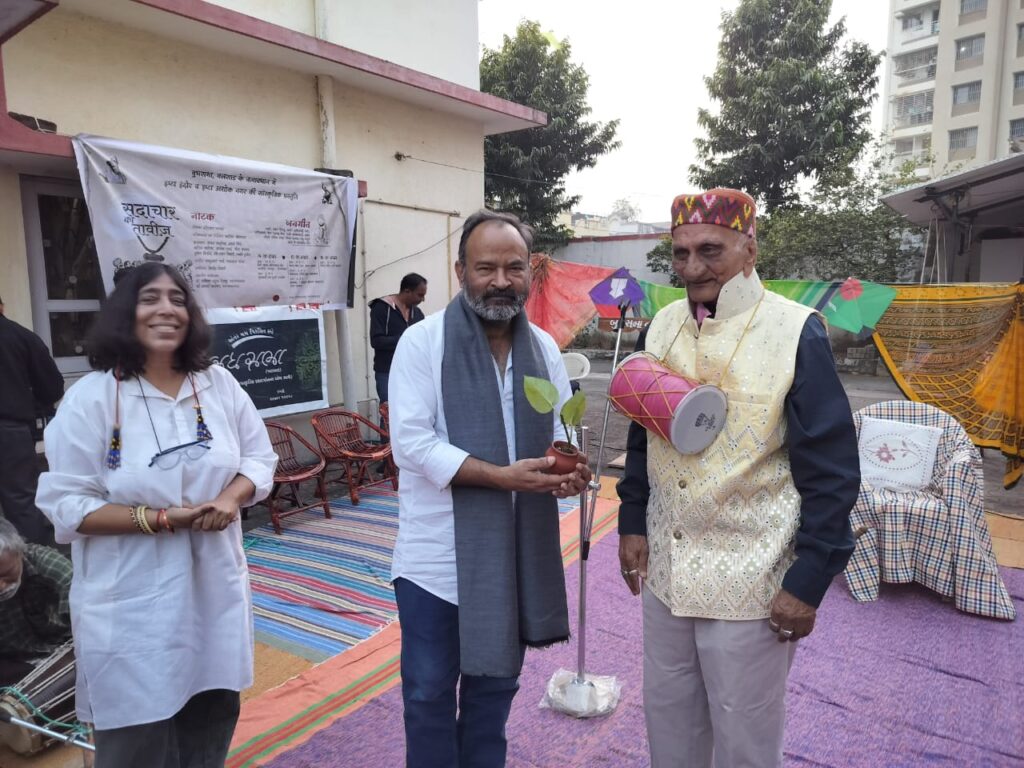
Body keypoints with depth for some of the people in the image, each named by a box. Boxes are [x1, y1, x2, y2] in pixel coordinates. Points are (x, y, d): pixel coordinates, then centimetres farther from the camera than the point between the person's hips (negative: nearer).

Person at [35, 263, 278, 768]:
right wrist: (159, 518, -21)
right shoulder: (91, 396, -11)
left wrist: (231, 498, -14)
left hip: (214, 589, 4)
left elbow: (260, 458, 6)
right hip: (132, 605, -4)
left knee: (212, 724, 19)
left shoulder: (219, 385, 1)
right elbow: (65, 503, -11)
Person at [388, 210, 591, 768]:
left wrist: (565, 467, -15)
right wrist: (502, 475, -26)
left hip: (516, 554, 5)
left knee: (495, 687, 21)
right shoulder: (423, 341, -11)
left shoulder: (544, 348, 4)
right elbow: (411, 443, -18)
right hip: (437, 557, -4)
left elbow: (560, 431, 8)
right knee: (429, 693, 12)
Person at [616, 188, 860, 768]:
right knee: (668, 720, 21)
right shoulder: (662, 327, 3)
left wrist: (808, 582, -13)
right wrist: (633, 523, 9)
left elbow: (833, 471, -13)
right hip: (665, 569, 5)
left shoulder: (797, 334, -14)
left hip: (752, 583, -5)